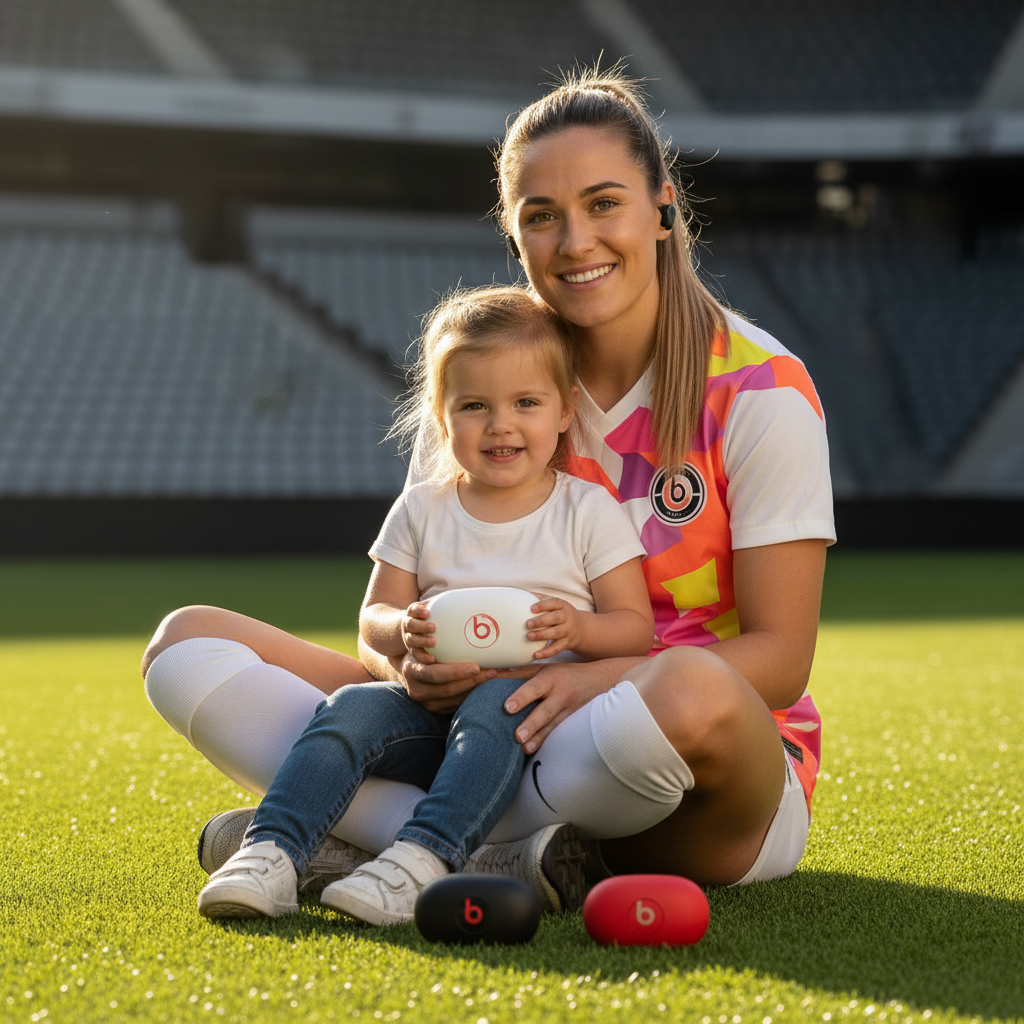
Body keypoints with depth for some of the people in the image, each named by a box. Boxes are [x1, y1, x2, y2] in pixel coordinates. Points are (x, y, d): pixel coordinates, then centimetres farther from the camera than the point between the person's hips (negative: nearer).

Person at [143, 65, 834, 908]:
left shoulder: (759, 388, -9)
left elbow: (779, 656, -11)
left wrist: (601, 679, -28)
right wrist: (411, 654, -21)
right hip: (517, 735, 4)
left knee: (691, 692, -43)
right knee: (192, 642, -9)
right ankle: (514, 851, -26)